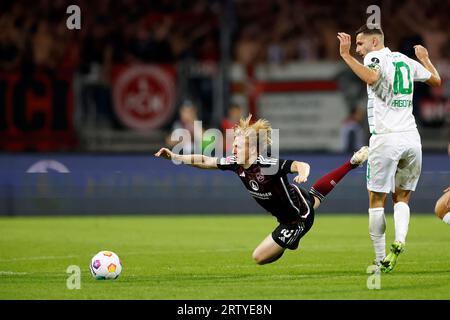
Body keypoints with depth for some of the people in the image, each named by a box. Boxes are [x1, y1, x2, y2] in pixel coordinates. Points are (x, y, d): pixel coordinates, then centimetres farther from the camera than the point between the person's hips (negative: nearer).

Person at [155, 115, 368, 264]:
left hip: (299, 218, -8)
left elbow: (301, 165, -44)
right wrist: (173, 156, -15)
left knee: (260, 257, -1)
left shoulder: (268, 165, -36)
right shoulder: (235, 164, -13)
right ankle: (353, 163, 37)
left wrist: (303, 173, -67)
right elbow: (204, 161, -8)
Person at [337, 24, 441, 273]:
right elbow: (436, 80, 28)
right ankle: (400, 239, -11)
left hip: (386, 138, -5)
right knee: (401, 198, 15)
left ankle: (381, 261, 1)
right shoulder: (406, 61, 15)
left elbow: (372, 78, -26)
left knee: (377, 201, 3)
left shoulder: (375, 57, -3)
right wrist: (425, 59, 45)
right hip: (412, 138, 6)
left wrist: (346, 55, -19)